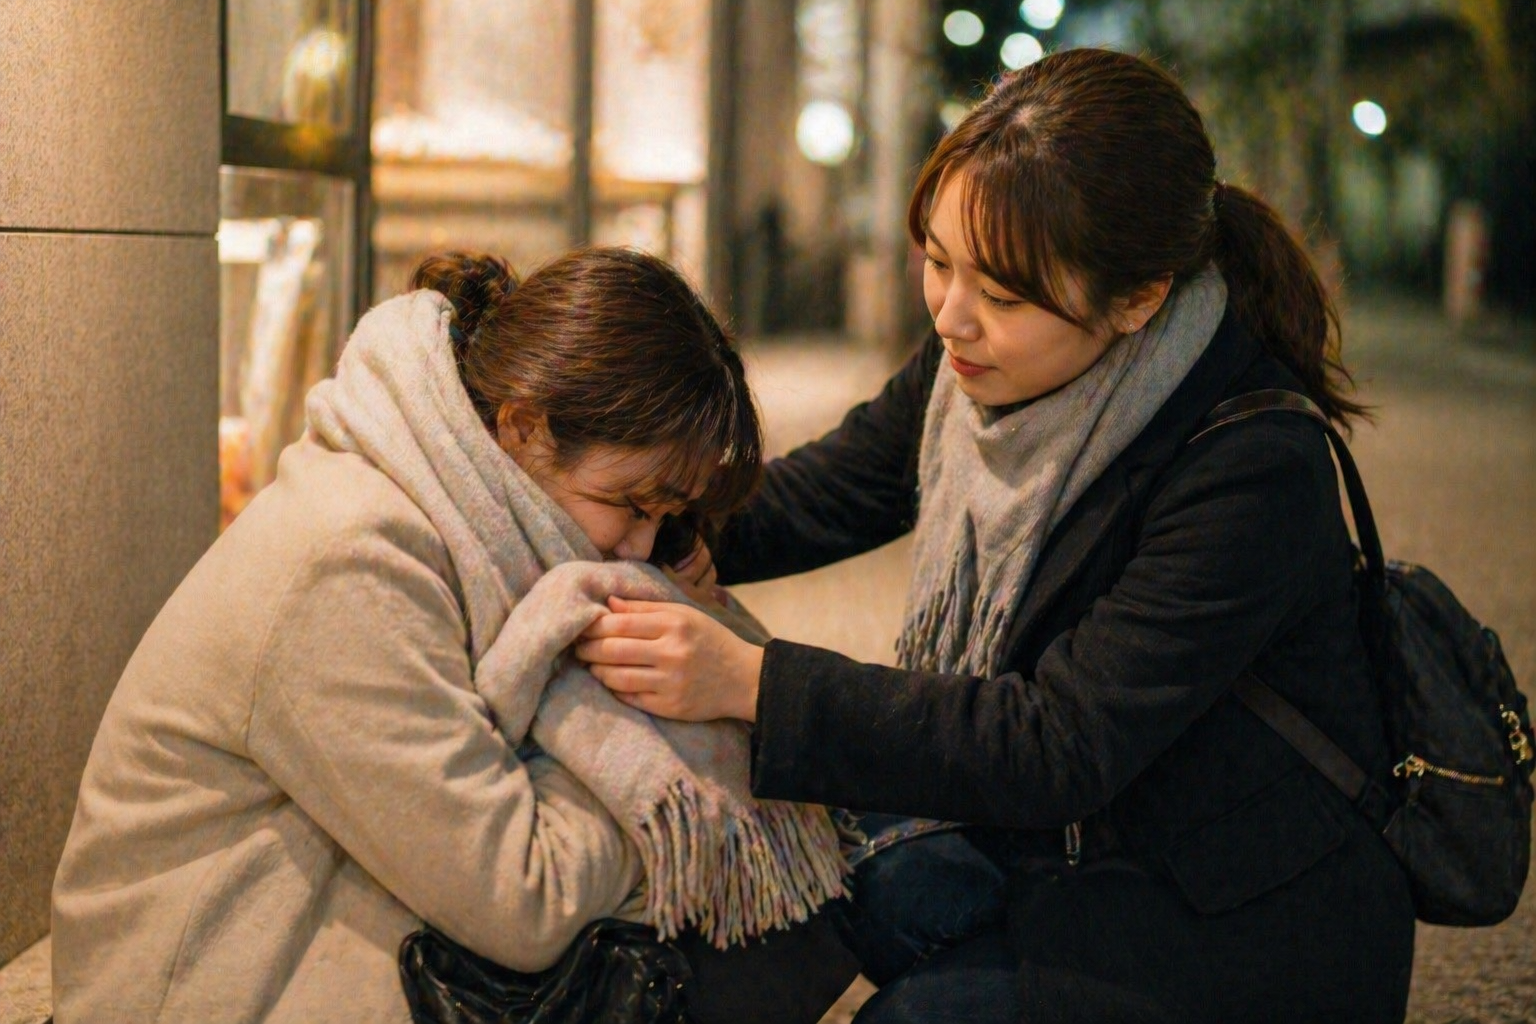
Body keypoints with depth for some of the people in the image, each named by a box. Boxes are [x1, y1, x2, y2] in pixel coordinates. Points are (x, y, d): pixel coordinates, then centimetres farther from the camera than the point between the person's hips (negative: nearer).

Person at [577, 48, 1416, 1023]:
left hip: (1236, 939, -7)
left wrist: (753, 682, -34)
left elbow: (1057, 748, -30)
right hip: (1059, 852, 7)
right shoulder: (976, 366, -7)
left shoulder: (1251, 468, -29)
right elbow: (816, 497, 8)